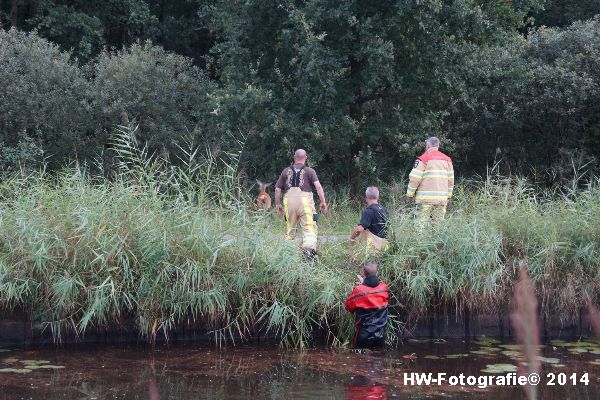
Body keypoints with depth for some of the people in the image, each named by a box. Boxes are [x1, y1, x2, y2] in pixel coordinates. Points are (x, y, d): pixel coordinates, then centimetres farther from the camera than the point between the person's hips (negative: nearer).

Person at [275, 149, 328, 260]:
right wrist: (323, 202, -2)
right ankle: (309, 246, -30)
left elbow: (277, 190, 14)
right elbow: (318, 186, -5)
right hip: (305, 200, -3)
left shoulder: (286, 171, 15)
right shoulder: (310, 171, 7)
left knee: (290, 230, 14)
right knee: (309, 228, -7)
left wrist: (278, 204, 23)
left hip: (289, 201, 3)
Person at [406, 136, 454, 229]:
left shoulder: (423, 159, -3)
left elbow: (415, 178, -5)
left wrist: (410, 193, 4)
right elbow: (450, 179, 15)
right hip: (442, 197, 5)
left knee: (422, 222, -6)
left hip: (426, 197, -5)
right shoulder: (447, 159, 13)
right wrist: (448, 196, 21)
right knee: (439, 223, 6)